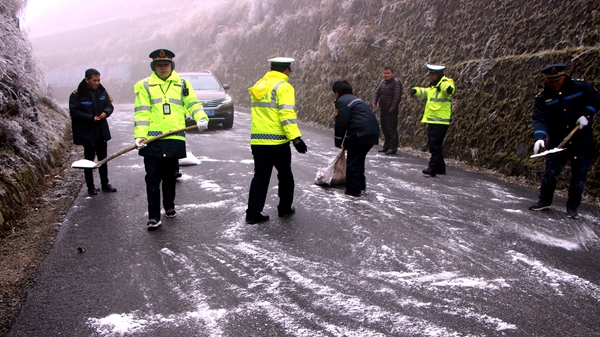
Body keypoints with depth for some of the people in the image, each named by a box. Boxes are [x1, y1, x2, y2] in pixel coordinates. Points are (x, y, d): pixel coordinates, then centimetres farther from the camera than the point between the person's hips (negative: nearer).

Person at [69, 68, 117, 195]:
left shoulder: (102, 91, 3)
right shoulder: (77, 95, -13)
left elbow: (109, 105, 9)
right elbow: (75, 112, -15)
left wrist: (106, 112, -13)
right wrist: (91, 118, -24)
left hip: (102, 132, 5)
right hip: (87, 133, -5)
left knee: (103, 158, 14)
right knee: (89, 159, 5)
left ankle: (105, 184, 25)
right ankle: (90, 187, 16)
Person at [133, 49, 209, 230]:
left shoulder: (182, 84, 12)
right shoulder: (144, 86, 6)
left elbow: (193, 103, 5)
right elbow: (142, 112, -1)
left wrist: (201, 118, -16)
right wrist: (140, 135, -12)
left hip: (174, 140, 2)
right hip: (151, 140, -1)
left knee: (170, 177, 15)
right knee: (152, 179, -1)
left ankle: (169, 207, 34)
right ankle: (153, 217, 4)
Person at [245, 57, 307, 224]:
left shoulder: (258, 86, 15)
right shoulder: (283, 87, -9)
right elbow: (287, 114, -20)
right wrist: (296, 137, -23)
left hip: (257, 141, 6)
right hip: (277, 142, -6)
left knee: (260, 177, 10)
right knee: (285, 175, 13)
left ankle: (253, 213, 8)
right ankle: (285, 208, 23)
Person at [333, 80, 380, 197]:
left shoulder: (342, 101, -3)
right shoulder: (355, 99, 26)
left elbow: (341, 123, -8)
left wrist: (338, 142, 5)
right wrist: (346, 143, 29)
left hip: (361, 133, -9)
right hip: (373, 132, 9)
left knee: (352, 162, 2)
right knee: (359, 159, 23)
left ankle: (353, 189, 6)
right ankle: (360, 184, 32)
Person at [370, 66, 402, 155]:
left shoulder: (396, 82, -9)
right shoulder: (382, 82, 14)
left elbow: (397, 97, -15)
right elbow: (376, 92, 11)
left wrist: (392, 109, -18)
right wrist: (373, 102, -7)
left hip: (391, 112, -8)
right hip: (383, 111, 8)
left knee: (391, 129, -6)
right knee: (384, 129, 14)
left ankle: (393, 148, 0)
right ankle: (386, 147, 24)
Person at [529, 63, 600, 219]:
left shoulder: (581, 87, -5)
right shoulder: (543, 98, -5)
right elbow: (539, 119, -13)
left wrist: (586, 115, -9)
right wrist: (540, 137, -30)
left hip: (583, 141, 0)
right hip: (557, 141, 1)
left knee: (579, 174, 4)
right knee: (550, 171, -3)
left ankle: (572, 207, 16)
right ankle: (544, 200, 17)